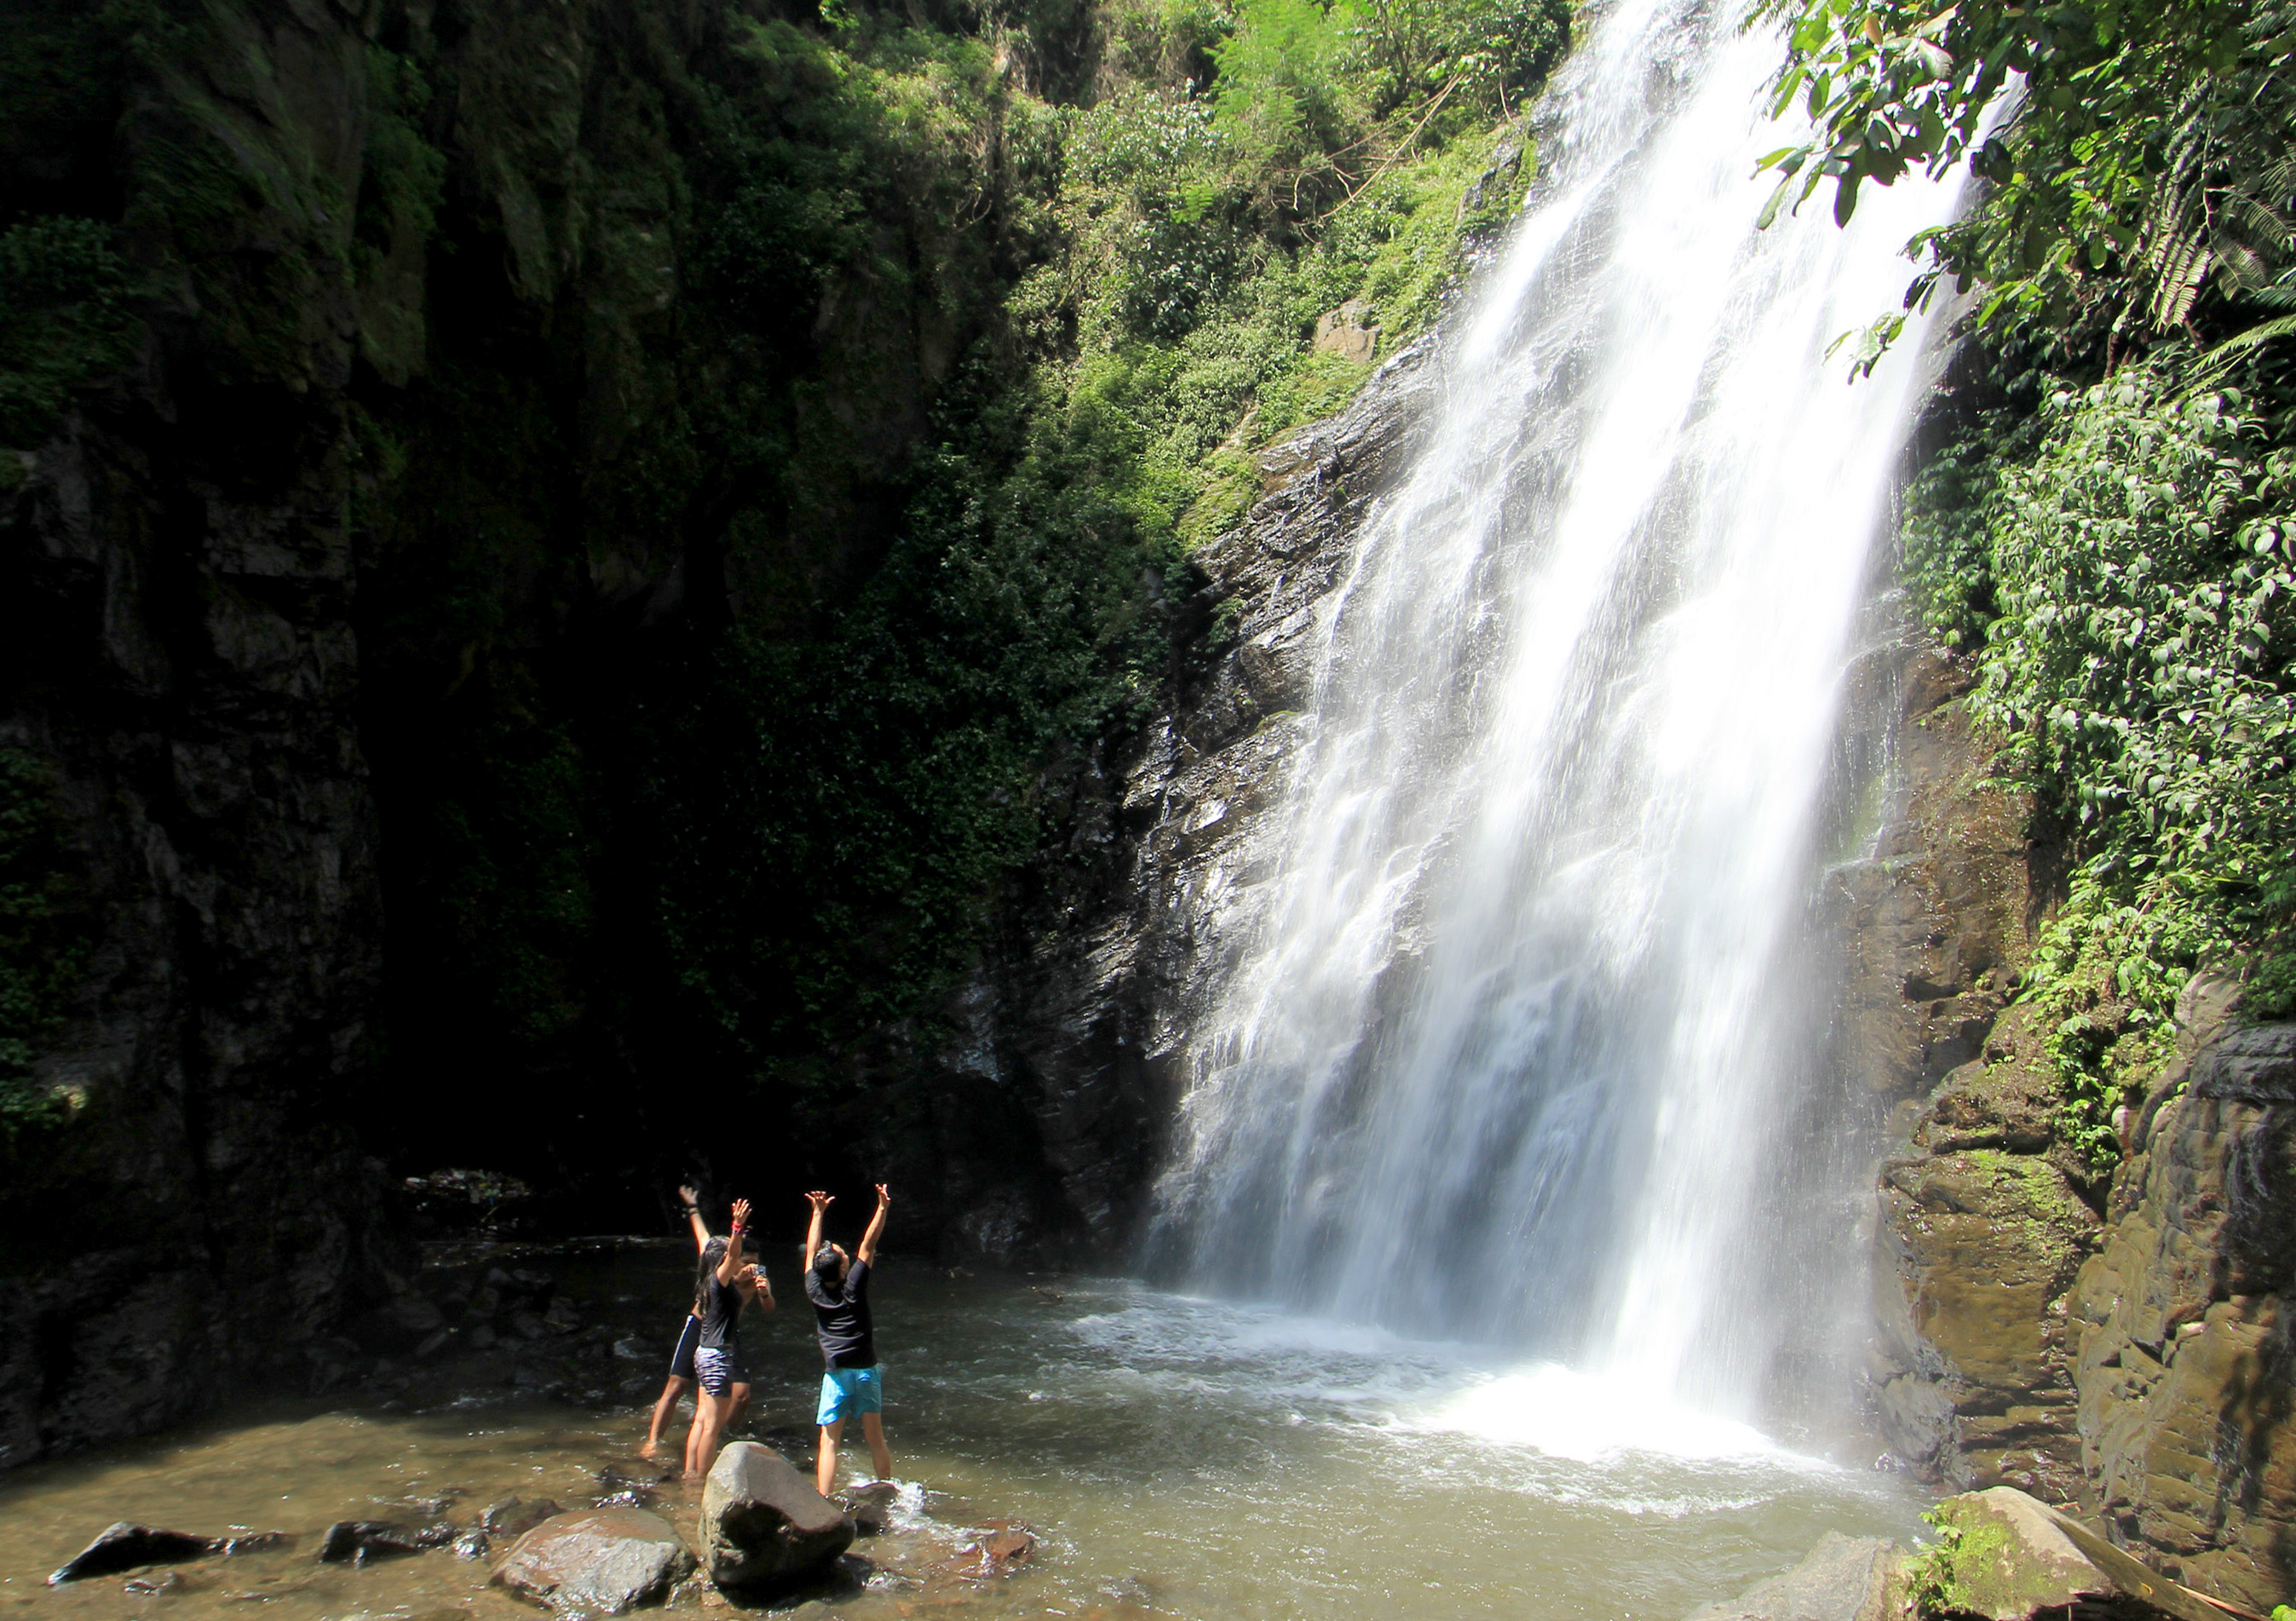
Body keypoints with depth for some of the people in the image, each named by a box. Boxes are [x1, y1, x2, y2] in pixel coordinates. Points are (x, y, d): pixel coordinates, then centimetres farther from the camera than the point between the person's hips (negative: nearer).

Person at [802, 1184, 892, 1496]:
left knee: (829, 1443, -1)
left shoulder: (815, 1291, -3)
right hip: (866, 1372, 0)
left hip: (836, 1375, 0)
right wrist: (883, 1208, -5)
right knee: (876, 1439, 12)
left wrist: (818, 1213, 17)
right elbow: (868, 1245, -4)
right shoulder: (853, 1287, -8)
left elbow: (811, 1250, 9)